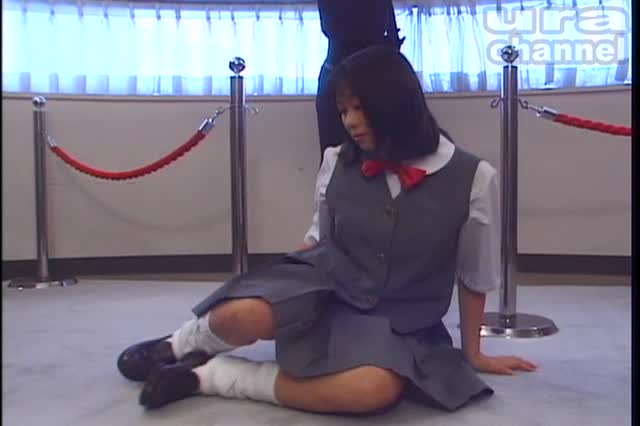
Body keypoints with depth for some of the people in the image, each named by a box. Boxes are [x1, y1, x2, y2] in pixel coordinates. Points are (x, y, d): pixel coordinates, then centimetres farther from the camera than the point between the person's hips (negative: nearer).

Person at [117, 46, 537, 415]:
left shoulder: (473, 177, -10)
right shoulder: (338, 163, -3)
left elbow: (475, 278, 3)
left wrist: (472, 353, 13)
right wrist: (261, 284, 8)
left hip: (395, 324, 0)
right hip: (323, 288, 1)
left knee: (376, 389, -37)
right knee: (242, 315, -34)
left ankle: (214, 375, -18)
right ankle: (181, 344, 4)